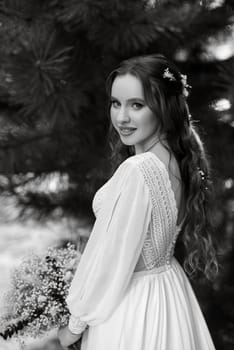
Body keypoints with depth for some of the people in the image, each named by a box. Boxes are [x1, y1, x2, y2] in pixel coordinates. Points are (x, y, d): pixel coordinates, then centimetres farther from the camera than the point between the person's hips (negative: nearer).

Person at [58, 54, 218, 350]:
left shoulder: (137, 171, -29)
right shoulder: (177, 158, -4)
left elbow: (111, 261, -22)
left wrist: (76, 325, -9)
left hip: (131, 303, -8)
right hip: (170, 288, 8)